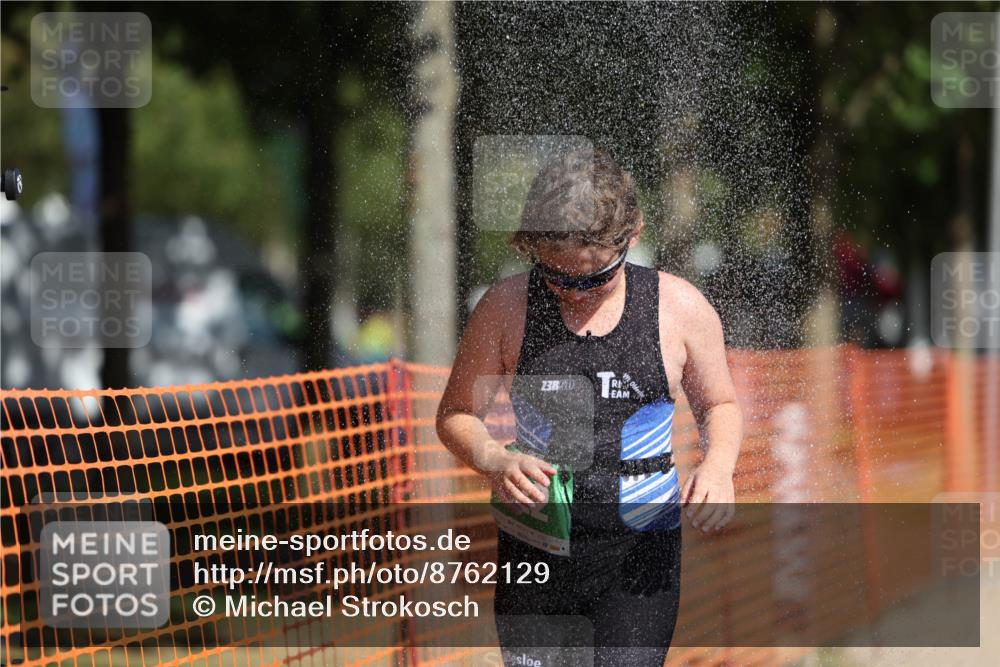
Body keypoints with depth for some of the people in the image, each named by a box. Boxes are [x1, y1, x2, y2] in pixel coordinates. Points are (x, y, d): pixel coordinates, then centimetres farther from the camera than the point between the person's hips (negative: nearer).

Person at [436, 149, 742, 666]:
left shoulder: (680, 308, -2)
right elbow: (456, 414, 7)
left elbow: (719, 405, 14)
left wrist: (718, 466, -8)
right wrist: (495, 462, -15)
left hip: (639, 554, -1)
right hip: (534, 551, 1)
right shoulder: (505, 308, -3)